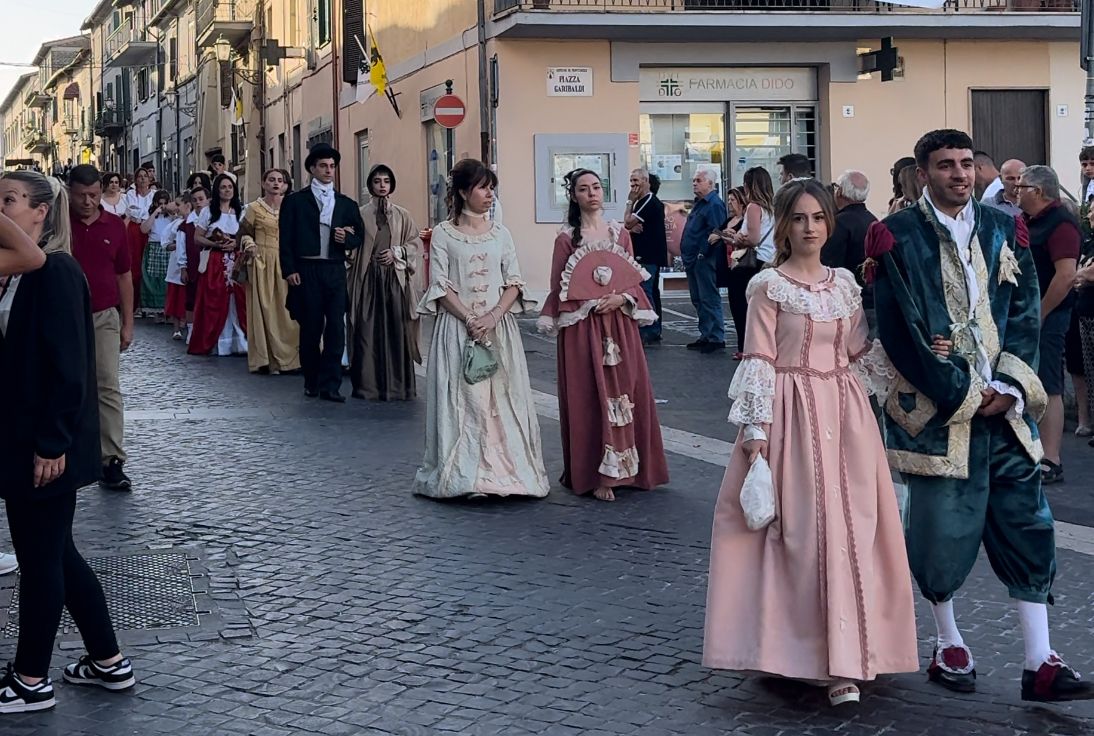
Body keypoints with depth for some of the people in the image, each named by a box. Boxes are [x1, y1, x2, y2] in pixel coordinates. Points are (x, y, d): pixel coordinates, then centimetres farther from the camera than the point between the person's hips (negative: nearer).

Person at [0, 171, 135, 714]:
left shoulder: (57, 273, -16)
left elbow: (67, 364, -19)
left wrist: (51, 443, -20)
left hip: (46, 443, -9)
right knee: (54, 552, 16)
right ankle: (108, 661, 27)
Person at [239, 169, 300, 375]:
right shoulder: (254, 208, 3)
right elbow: (244, 233, 5)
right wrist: (249, 245, -15)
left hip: (286, 263, 3)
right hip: (262, 263, -3)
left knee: (287, 309, -1)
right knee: (265, 309, -4)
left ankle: (287, 358, 5)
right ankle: (268, 359, 0)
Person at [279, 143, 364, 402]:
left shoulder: (346, 204, 14)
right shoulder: (295, 201, 6)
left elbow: (359, 236, 17)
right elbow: (285, 238, 1)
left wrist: (346, 238, -6)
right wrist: (289, 270, -8)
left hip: (335, 271, 2)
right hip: (306, 271, -2)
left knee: (336, 328, -5)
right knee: (310, 328, 4)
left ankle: (330, 385, -2)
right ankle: (311, 381, 16)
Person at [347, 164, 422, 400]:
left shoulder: (402, 216, 10)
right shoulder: (361, 214, 5)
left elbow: (416, 242, 7)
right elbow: (352, 249, 4)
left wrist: (396, 252, -6)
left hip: (395, 278, 1)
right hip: (368, 278, -1)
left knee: (396, 331, -2)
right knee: (368, 331, -3)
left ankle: (397, 385, 3)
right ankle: (368, 385, 2)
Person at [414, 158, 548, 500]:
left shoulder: (500, 233, 9)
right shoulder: (443, 233, 0)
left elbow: (514, 283, 5)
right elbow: (439, 286, -4)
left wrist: (493, 316, -11)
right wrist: (469, 319, -14)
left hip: (499, 326, 3)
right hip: (457, 327, -3)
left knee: (502, 398, 0)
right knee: (462, 399, -4)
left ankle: (505, 469, 6)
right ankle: (465, 474, 0)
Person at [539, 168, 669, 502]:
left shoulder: (620, 234, 9)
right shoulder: (567, 238, -2)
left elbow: (635, 282, 11)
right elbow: (559, 290, -2)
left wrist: (621, 299, -8)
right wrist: (591, 301, -14)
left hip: (619, 325, 4)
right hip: (582, 328, -4)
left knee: (626, 392, 4)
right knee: (590, 396, -3)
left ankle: (624, 469, 16)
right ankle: (596, 476, 2)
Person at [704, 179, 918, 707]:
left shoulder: (845, 283, 12)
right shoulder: (768, 286, -3)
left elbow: (861, 353, 16)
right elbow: (759, 361, -7)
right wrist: (756, 430, -13)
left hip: (844, 412, 5)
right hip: (792, 412, -5)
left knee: (851, 529, 1)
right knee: (801, 529, -7)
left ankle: (842, 659, 9)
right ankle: (803, 651, 0)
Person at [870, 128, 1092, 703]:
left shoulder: (1003, 231, 10)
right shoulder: (898, 238, -4)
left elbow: (1025, 315, 7)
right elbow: (901, 331, -9)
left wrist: (1009, 386, -6)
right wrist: (963, 393, -11)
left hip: (1004, 403, 4)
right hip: (936, 407, -4)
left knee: (1026, 525, 2)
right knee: (941, 527, 2)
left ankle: (1040, 663, 6)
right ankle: (948, 646, 22)